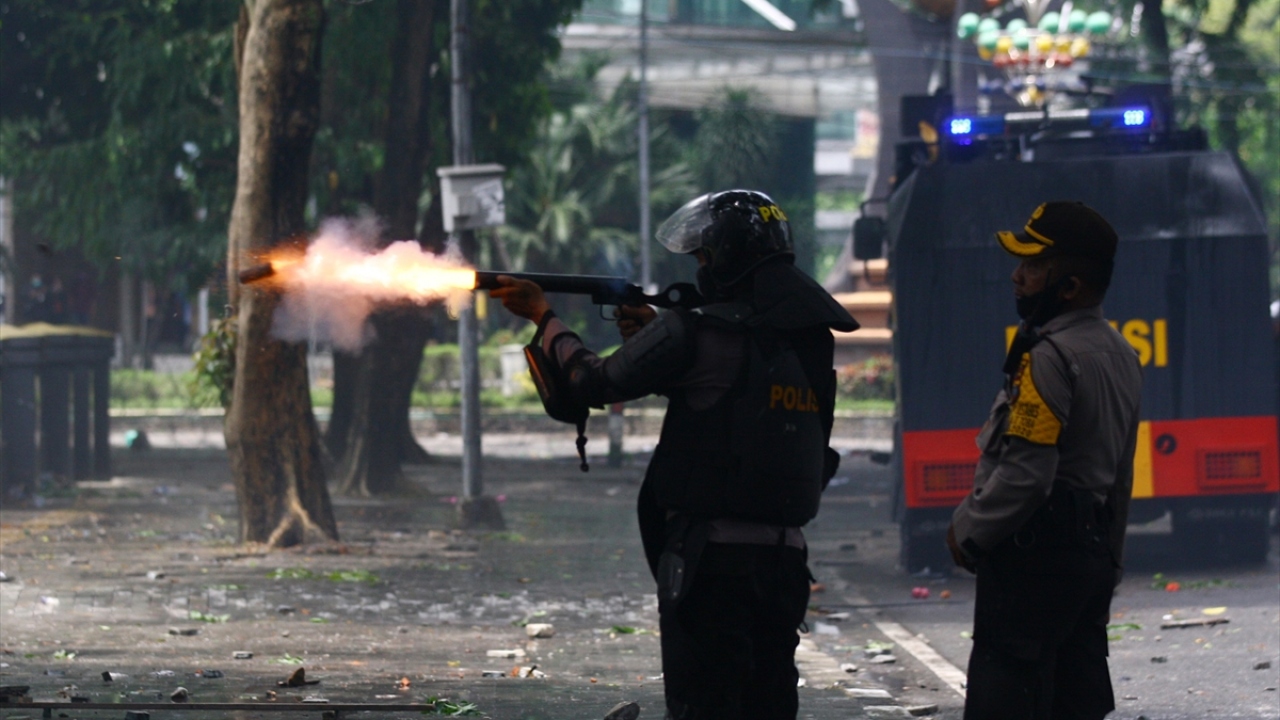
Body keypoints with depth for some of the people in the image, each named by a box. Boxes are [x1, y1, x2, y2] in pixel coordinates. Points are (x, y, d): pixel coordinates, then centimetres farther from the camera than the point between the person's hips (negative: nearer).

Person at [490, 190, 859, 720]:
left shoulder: (697, 334, -12)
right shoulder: (809, 338, 9)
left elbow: (595, 382, -3)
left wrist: (544, 318, 12)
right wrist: (655, 331, 22)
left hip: (711, 554, -6)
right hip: (784, 553, 6)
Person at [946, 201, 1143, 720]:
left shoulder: (1048, 357, -17)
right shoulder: (1119, 355, 14)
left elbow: (1025, 474, -22)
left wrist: (968, 530, -9)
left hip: (1034, 558, -10)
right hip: (1094, 554, 10)